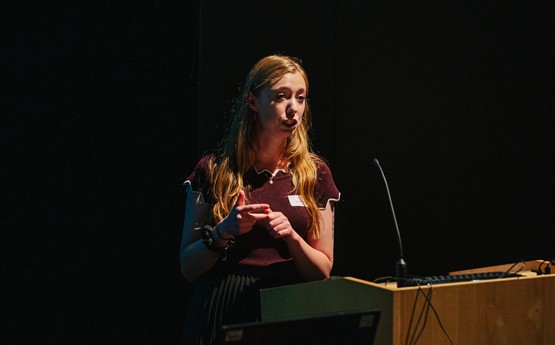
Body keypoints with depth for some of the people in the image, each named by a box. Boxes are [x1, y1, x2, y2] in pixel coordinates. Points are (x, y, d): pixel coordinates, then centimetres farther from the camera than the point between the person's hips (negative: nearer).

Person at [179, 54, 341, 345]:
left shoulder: (314, 173, 3)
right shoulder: (213, 169, -2)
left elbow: (322, 271, 4)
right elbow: (188, 268, 0)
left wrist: (291, 236, -13)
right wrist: (223, 231, -18)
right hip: (225, 309, -2)